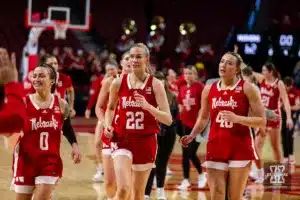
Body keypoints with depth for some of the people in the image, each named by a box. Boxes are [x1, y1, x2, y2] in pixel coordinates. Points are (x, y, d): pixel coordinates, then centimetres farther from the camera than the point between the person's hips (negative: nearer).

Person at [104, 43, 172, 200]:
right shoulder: (118, 83, 0)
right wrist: (107, 125, 0)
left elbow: (168, 119, -11)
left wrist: (148, 106, -26)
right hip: (122, 140, 0)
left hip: (145, 141, 0)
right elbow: (110, 108, 19)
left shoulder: (155, 84, -5)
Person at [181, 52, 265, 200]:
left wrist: (237, 118, -21)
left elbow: (261, 121, -7)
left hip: (240, 149, -3)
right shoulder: (209, 89, 8)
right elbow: (203, 118, 20)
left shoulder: (247, 88, -4)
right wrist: (191, 136, 3)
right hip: (215, 148, 3)